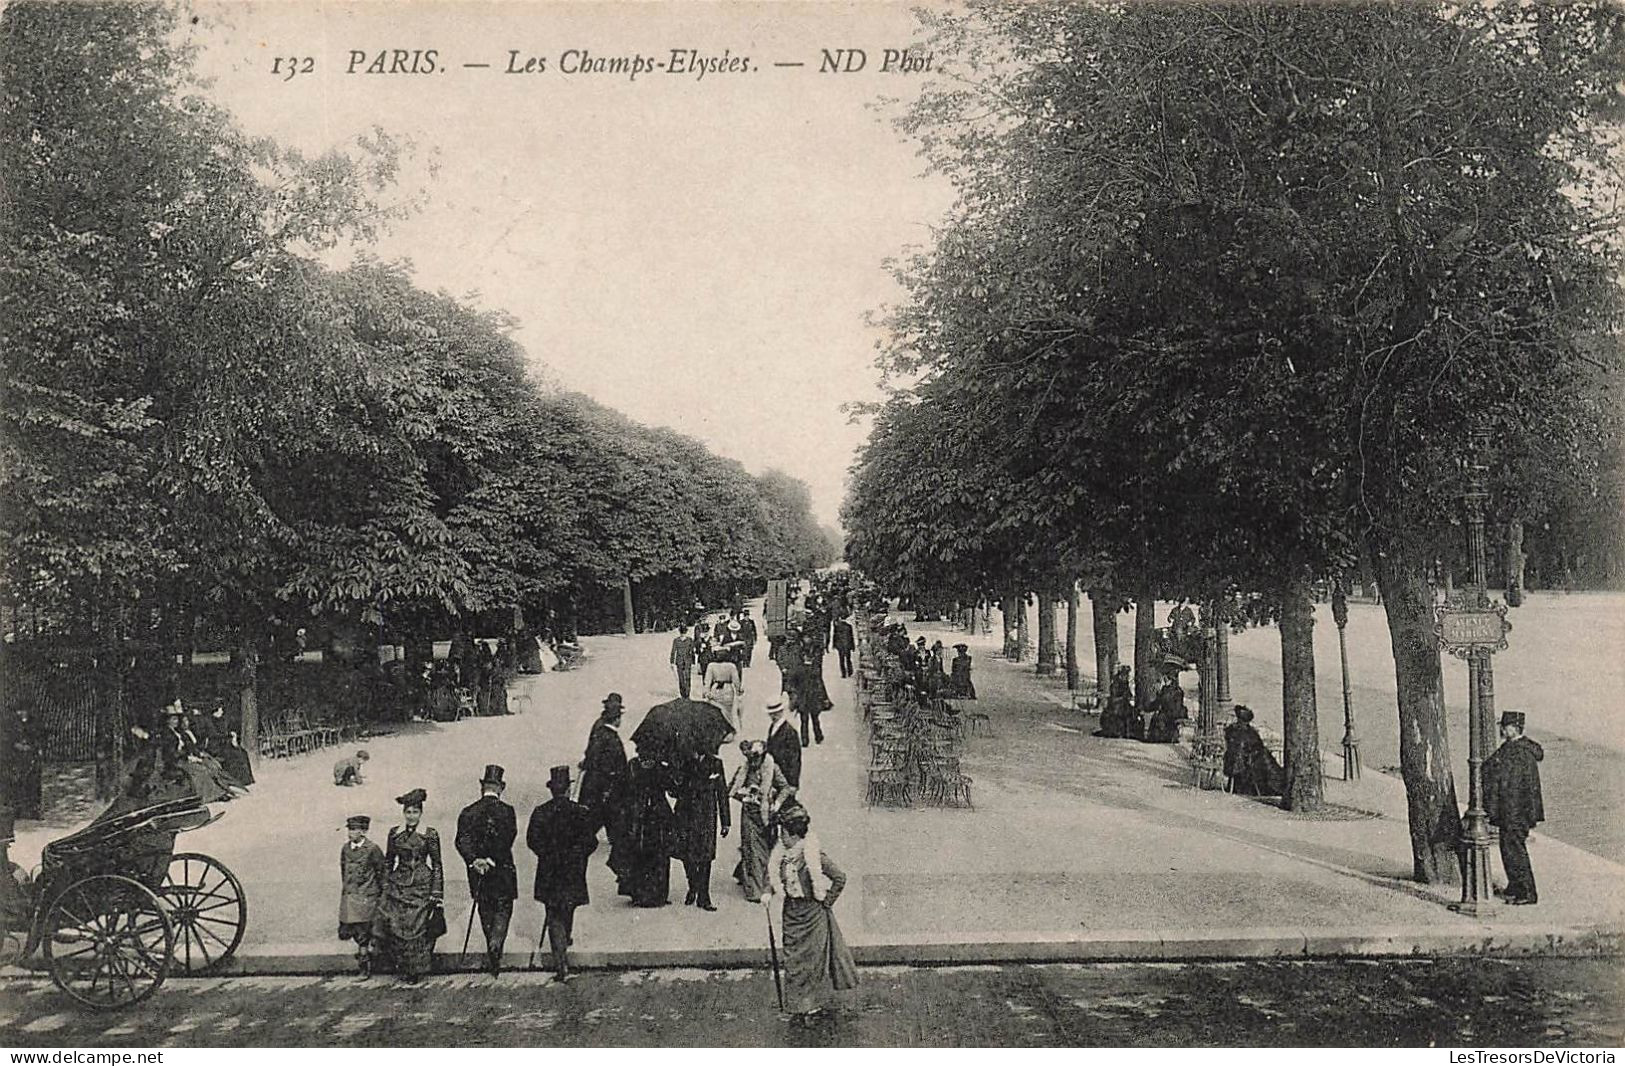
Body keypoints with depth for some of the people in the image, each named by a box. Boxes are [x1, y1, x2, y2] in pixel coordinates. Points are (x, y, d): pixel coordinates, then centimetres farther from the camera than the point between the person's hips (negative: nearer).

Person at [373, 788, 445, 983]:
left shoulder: (430, 835, -2)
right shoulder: (394, 833, 7)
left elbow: (437, 864, 0)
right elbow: (388, 861, 15)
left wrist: (436, 893, -5)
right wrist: (385, 885, 8)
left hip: (422, 886, -3)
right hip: (397, 886, 3)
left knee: (416, 928, -3)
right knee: (390, 924, -7)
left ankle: (415, 970, 12)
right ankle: (401, 964, 13)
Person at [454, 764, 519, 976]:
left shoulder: (468, 812, 1)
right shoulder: (506, 811, -8)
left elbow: (461, 840, -8)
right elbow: (507, 841, -14)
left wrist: (475, 860, -16)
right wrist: (491, 861, -10)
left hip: (478, 875, 3)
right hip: (502, 872, -3)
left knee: (486, 914, 17)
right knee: (502, 911, 6)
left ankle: (492, 956, 26)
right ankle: (495, 947, -16)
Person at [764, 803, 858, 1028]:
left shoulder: (814, 855, -23)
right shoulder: (781, 852, -4)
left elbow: (839, 878, -17)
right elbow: (773, 876, 14)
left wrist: (827, 902, -11)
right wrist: (768, 893, -2)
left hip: (813, 911, -6)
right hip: (791, 911, 6)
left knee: (813, 958, 6)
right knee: (793, 960, 10)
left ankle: (814, 1005, 22)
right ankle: (799, 1008, 23)